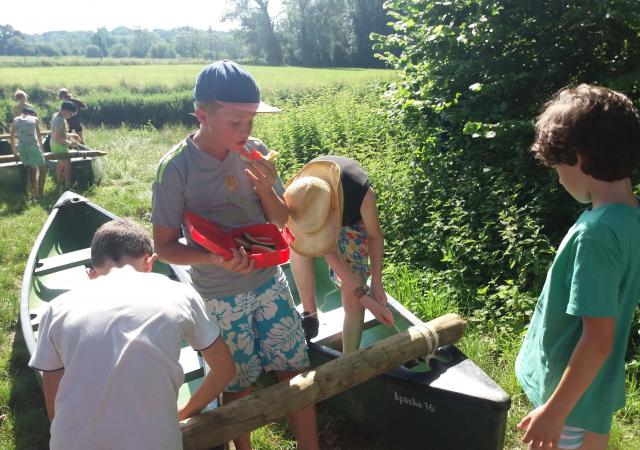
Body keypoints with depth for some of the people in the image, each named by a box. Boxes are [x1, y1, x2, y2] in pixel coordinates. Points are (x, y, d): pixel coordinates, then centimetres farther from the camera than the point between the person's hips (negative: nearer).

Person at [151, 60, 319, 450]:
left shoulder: (255, 152, -7)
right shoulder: (176, 169, -18)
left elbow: (281, 220, 1)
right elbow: (165, 245, -12)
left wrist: (267, 189, -20)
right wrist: (215, 258, -29)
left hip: (270, 283, 3)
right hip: (221, 298, -3)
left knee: (296, 371, 9)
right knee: (238, 387, 14)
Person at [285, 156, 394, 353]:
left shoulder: (361, 193, -44)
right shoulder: (297, 195, -38)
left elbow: (375, 235, -22)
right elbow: (327, 250, -31)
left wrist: (376, 283, -20)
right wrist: (361, 292, -32)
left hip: (353, 221, -2)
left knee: (353, 301, -11)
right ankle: (310, 316, -12)